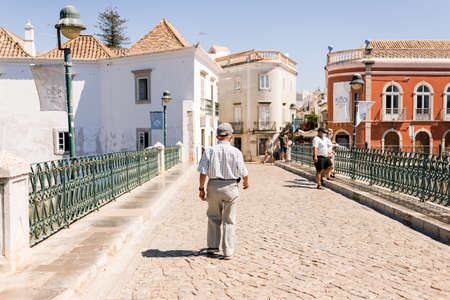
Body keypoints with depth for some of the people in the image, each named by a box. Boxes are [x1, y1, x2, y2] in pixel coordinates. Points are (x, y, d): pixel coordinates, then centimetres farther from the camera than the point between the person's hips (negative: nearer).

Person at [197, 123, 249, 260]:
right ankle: (228, 252, 10)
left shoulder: (210, 150, -3)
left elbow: (203, 172, -7)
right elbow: (243, 172, -5)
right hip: (230, 187, -1)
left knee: (213, 217, 20)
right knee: (229, 221, 8)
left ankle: (213, 246, 23)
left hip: (213, 186, 1)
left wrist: (201, 188, 3)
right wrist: (246, 183, 15)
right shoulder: (236, 152, -7)